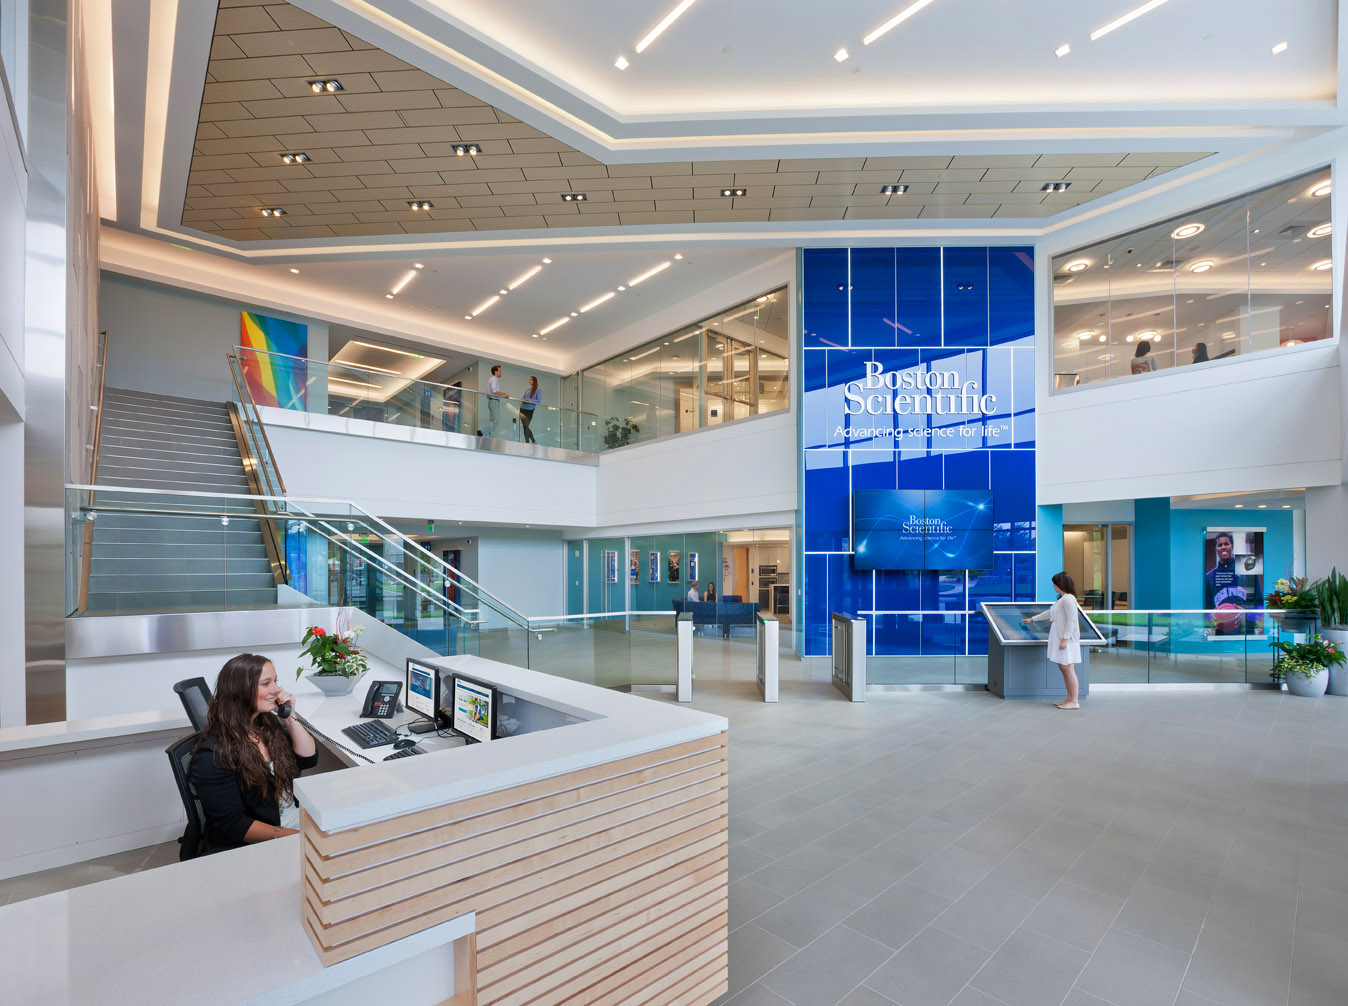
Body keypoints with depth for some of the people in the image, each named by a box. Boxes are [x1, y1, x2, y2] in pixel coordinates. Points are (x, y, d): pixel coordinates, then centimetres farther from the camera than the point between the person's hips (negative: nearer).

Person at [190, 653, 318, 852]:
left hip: (298, 820, 7)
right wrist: (295, 836, -22)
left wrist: (290, 718, -4)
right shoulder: (214, 753, -14)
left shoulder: (268, 723, 6)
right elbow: (232, 824, -16)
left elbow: (309, 759, 8)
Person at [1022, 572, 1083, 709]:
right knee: (1063, 668, 12)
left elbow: (1071, 621, -19)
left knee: (1068, 669, -6)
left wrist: (1064, 639, -21)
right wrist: (1032, 619, 34)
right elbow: (1049, 613, 29)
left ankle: (1074, 701, 0)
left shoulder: (1068, 599, -15)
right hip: (1059, 639, 10)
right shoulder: (1062, 598, 17)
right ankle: (1069, 698, 19)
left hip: (1066, 640, -10)